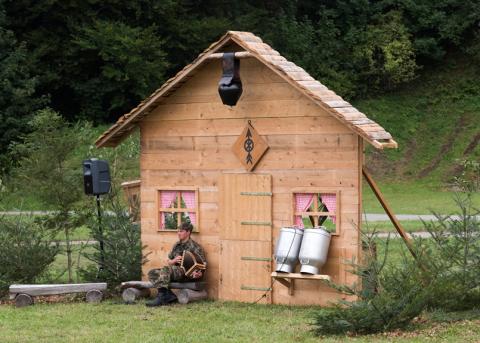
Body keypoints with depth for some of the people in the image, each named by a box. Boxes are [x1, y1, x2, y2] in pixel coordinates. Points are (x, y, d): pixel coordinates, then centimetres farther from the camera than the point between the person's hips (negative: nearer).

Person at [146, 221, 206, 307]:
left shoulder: (194, 246, -3)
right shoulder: (176, 245, 18)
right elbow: (168, 262, 20)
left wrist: (199, 274, -30)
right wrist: (173, 261, -5)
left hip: (187, 274, -8)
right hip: (174, 271, 8)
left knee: (165, 269, -33)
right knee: (152, 273, -8)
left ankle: (161, 297, -40)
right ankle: (168, 295, -21)